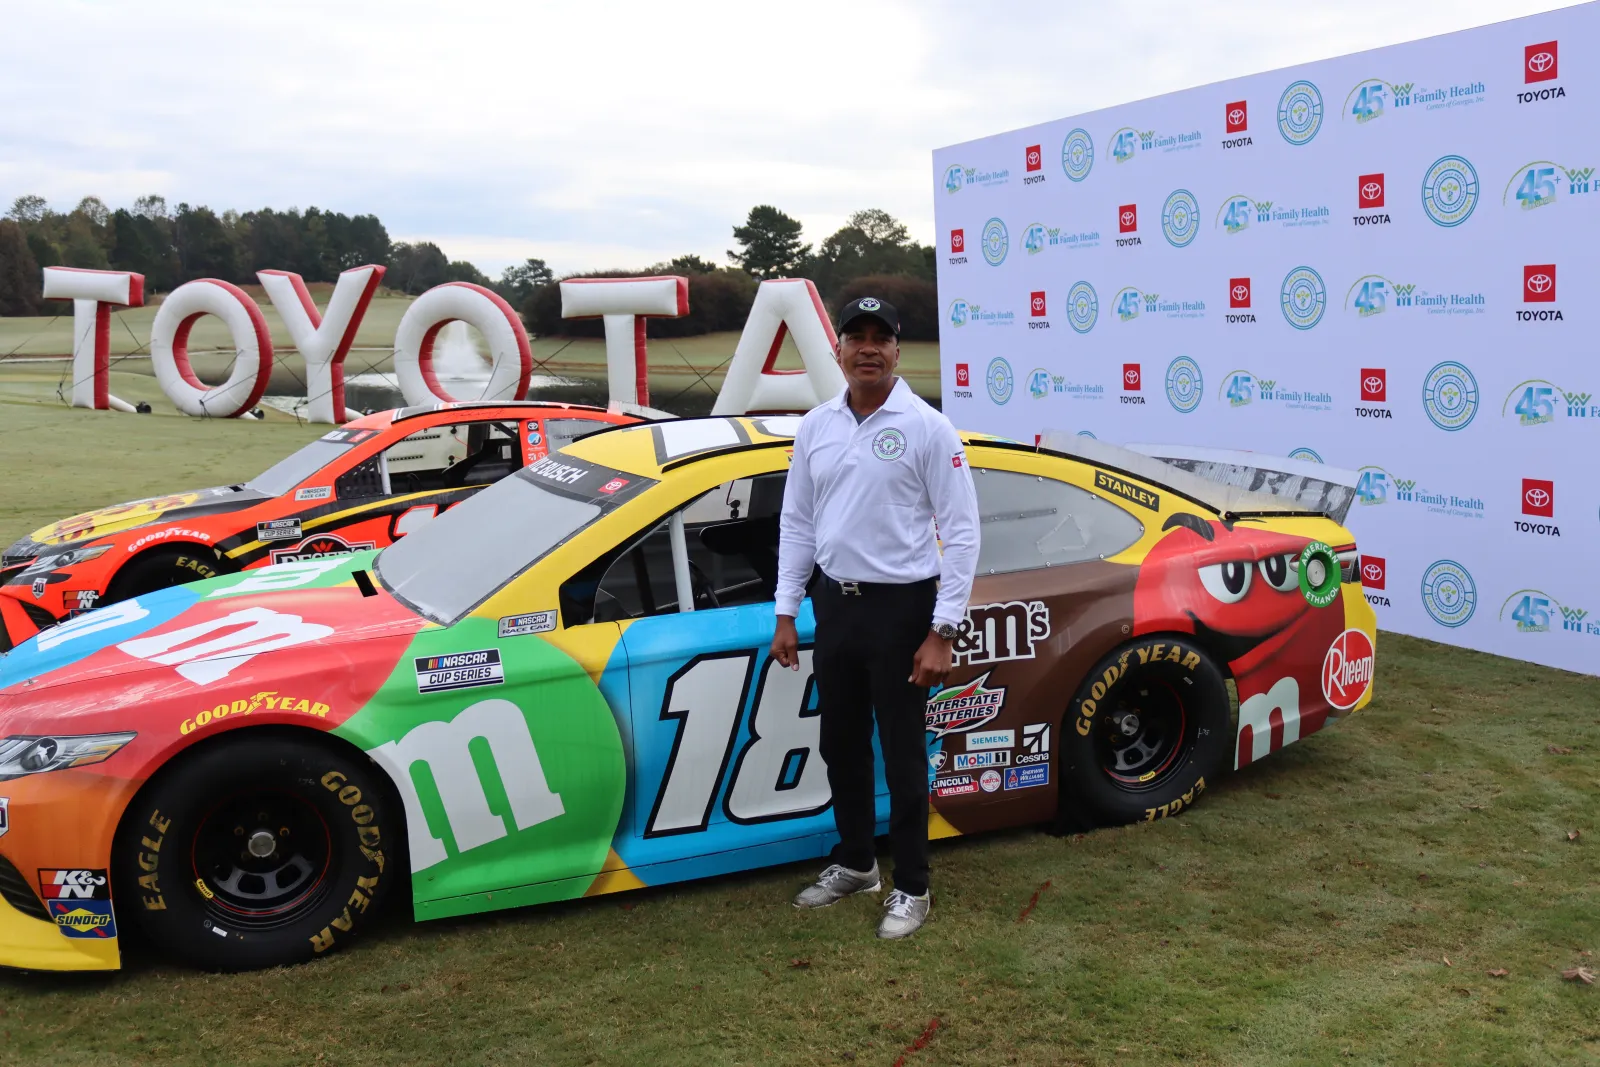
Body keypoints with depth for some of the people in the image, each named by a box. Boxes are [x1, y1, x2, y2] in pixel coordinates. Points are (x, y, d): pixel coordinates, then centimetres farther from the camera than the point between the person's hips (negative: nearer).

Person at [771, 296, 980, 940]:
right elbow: (797, 523, 11)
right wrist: (785, 613, 7)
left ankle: (910, 888, 18)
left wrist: (942, 632, -16)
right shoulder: (816, 427, 5)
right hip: (834, 604, 6)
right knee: (841, 744, 17)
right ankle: (854, 864, 35)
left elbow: (961, 531, -12)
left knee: (902, 753, 3)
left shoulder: (926, 428, -11)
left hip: (901, 607, -5)